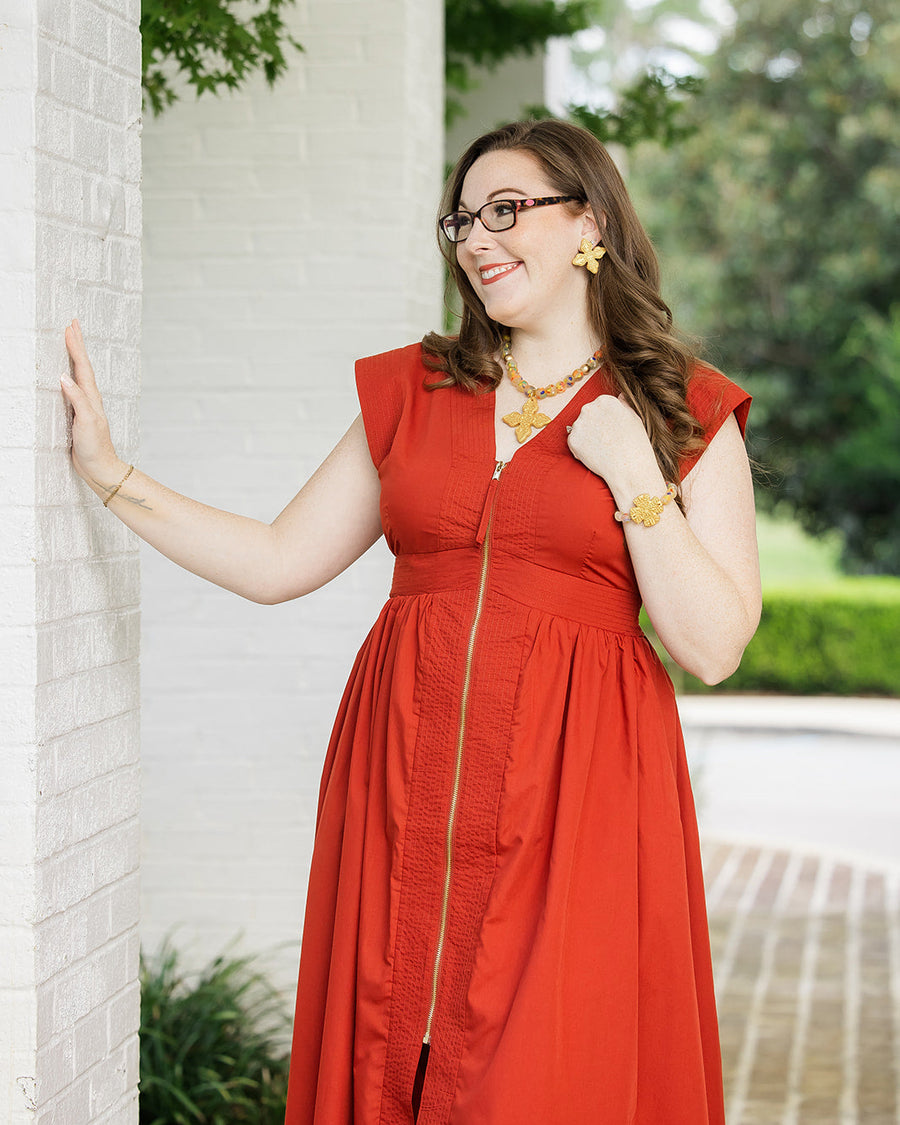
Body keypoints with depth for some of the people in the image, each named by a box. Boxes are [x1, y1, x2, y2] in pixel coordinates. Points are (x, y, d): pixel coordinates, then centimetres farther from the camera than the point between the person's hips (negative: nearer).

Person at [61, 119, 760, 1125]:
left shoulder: (686, 419, 3)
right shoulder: (411, 392, 13)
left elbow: (713, 647, -3)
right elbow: (277, 563, 13)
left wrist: (632, 475, -9)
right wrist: (111, 475, 7)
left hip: (573, 796, -3)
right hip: (408, 789, 3)